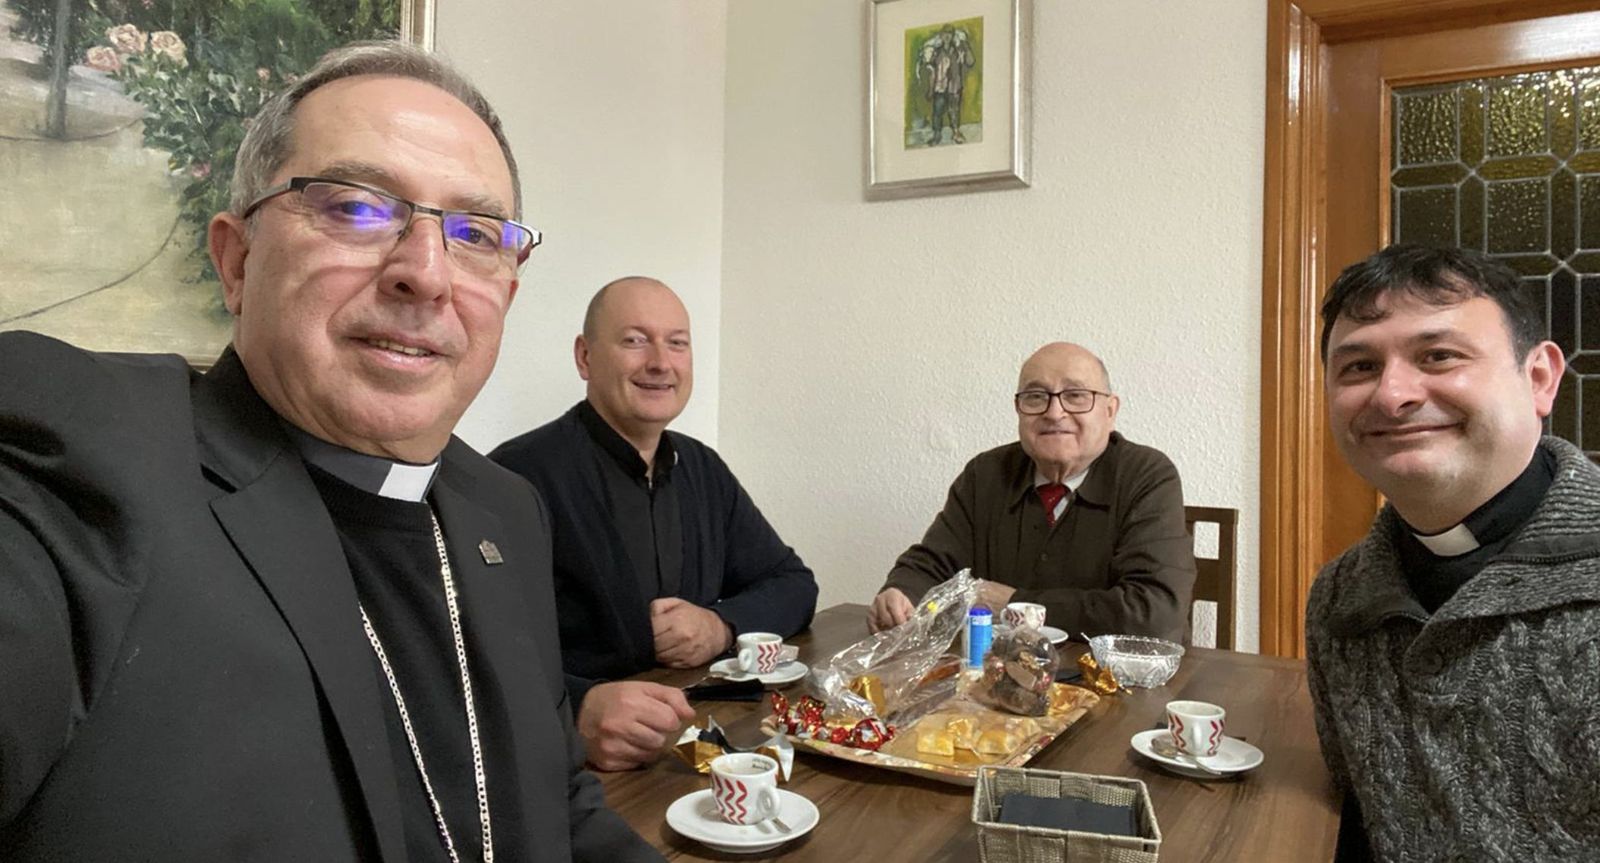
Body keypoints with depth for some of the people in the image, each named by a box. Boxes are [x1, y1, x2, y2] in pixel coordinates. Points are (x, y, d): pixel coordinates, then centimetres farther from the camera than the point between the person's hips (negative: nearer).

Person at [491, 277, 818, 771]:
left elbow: (794, 584, 17)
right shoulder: (523, 475, -12)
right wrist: (579, 708, -38)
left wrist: (724, 625, -3)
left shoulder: (703, 469, 11)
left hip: (700, 740, 4)